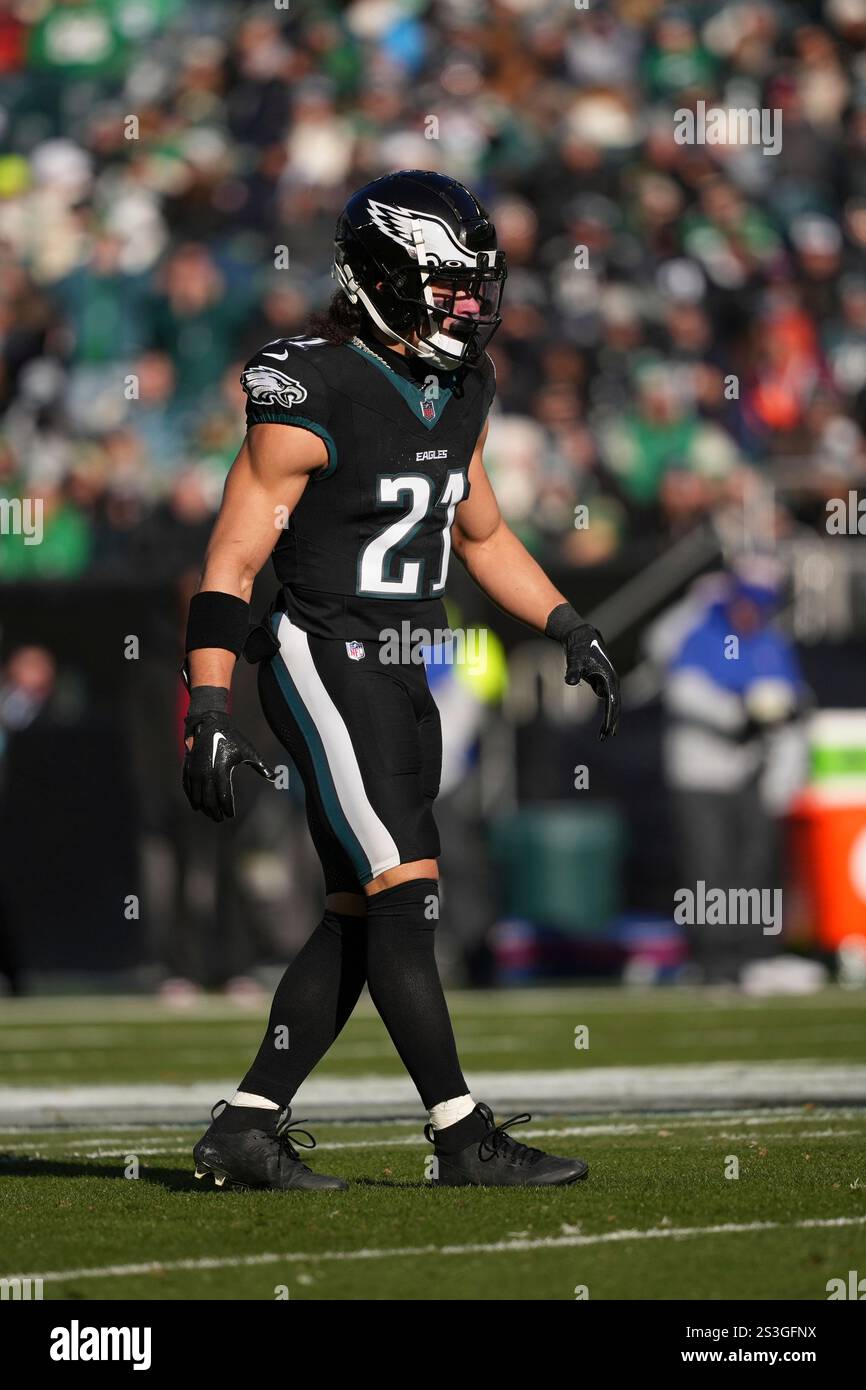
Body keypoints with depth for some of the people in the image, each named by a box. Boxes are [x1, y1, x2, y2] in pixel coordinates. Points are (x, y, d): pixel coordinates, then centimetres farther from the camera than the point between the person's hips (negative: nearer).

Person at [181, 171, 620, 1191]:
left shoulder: (461, 390, 10)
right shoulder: (313, 400, -15)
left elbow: (480, 533, 24)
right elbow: (230, 565, -13)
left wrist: (570, 630, 16)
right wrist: (209, 714, -17)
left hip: (402, 673, 9)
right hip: (323, 658, -9)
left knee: (362, 915, 6)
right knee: (403, 887, -12)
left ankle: (247, 1126, 11)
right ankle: (461, 1135, -11)